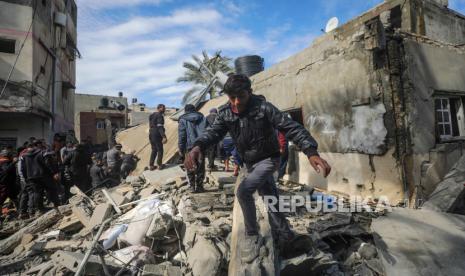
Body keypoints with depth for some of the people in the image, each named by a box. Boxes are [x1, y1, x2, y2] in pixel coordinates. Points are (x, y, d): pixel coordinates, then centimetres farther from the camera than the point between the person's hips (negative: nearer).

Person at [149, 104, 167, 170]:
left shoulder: (151, 115, 13)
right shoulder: (159, 115, -14)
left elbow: (150, 125, 13)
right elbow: (160, 127, -22)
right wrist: (164, 137, -25)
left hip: (151, 134, 8)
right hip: (157, 135, -8)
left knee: (154, 150, 16)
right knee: (160, 150, 6)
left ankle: (151, 165, 17)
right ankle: (159, 165, 13)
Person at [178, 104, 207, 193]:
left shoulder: (183, 120, 2)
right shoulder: (202, 118, 11)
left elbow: (181, 136, -2)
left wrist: (181, 149, 3)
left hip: (190, 146, -2)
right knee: (201, 167, 8)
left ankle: (192, 187, 13)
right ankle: (199, 187, 13)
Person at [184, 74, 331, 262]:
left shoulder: (263, 108, -23)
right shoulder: (226, 114, -9)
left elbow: (291, 127, -29)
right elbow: (213, 132, -22)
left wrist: (311, 152, -43)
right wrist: (197, 147, -45)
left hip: (268, 160, -5)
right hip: (250, 163, 6)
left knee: (243, 191, -21)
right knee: (270, 199, 17)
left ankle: (252, 237, 0)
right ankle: (284, 235, 38)